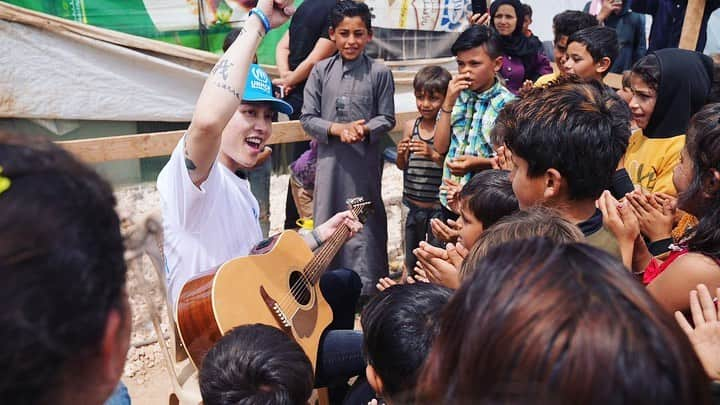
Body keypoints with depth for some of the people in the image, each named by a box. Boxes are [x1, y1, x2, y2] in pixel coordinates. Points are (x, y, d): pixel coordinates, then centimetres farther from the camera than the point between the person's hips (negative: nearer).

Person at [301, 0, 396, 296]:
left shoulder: (379, 73, -2)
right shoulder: (321, 71, 2)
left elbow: (387, 119, 2)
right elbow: (308, 118, 1)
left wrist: (363, 130, -17)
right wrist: (338, 129, -15)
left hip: (365, 162, -2)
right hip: (330, 160, 2)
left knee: (364, 226, 4)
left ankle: (366, 289, 17)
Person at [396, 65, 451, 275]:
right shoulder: (410, 126, 2)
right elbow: (402, 166, 9)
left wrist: (434, 155, -30)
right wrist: (401, 154, -12)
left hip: (438, 207, -4)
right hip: (414, 206, 5)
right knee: (411, 261, 21)